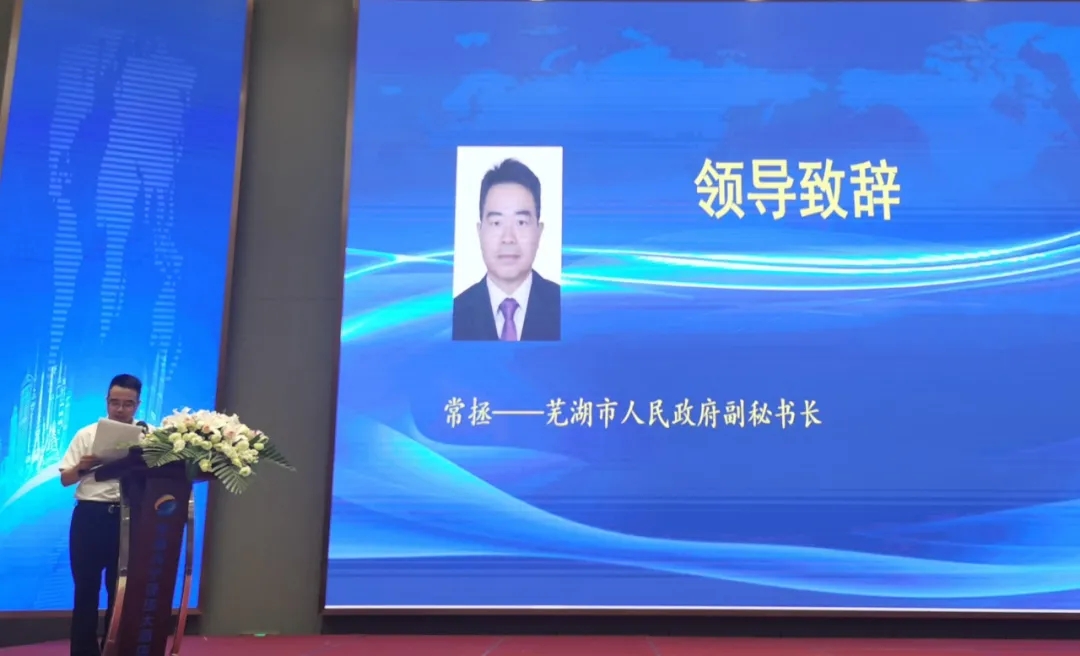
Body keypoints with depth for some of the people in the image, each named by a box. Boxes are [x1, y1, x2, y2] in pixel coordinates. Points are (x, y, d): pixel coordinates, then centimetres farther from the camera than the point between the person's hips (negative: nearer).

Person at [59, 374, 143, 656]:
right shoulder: (87, 435, 6)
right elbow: (65, 479, 7)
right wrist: (81, 467, -14)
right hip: (90, 516, 1)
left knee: (121, 589, 8)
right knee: (86, 587, 5)